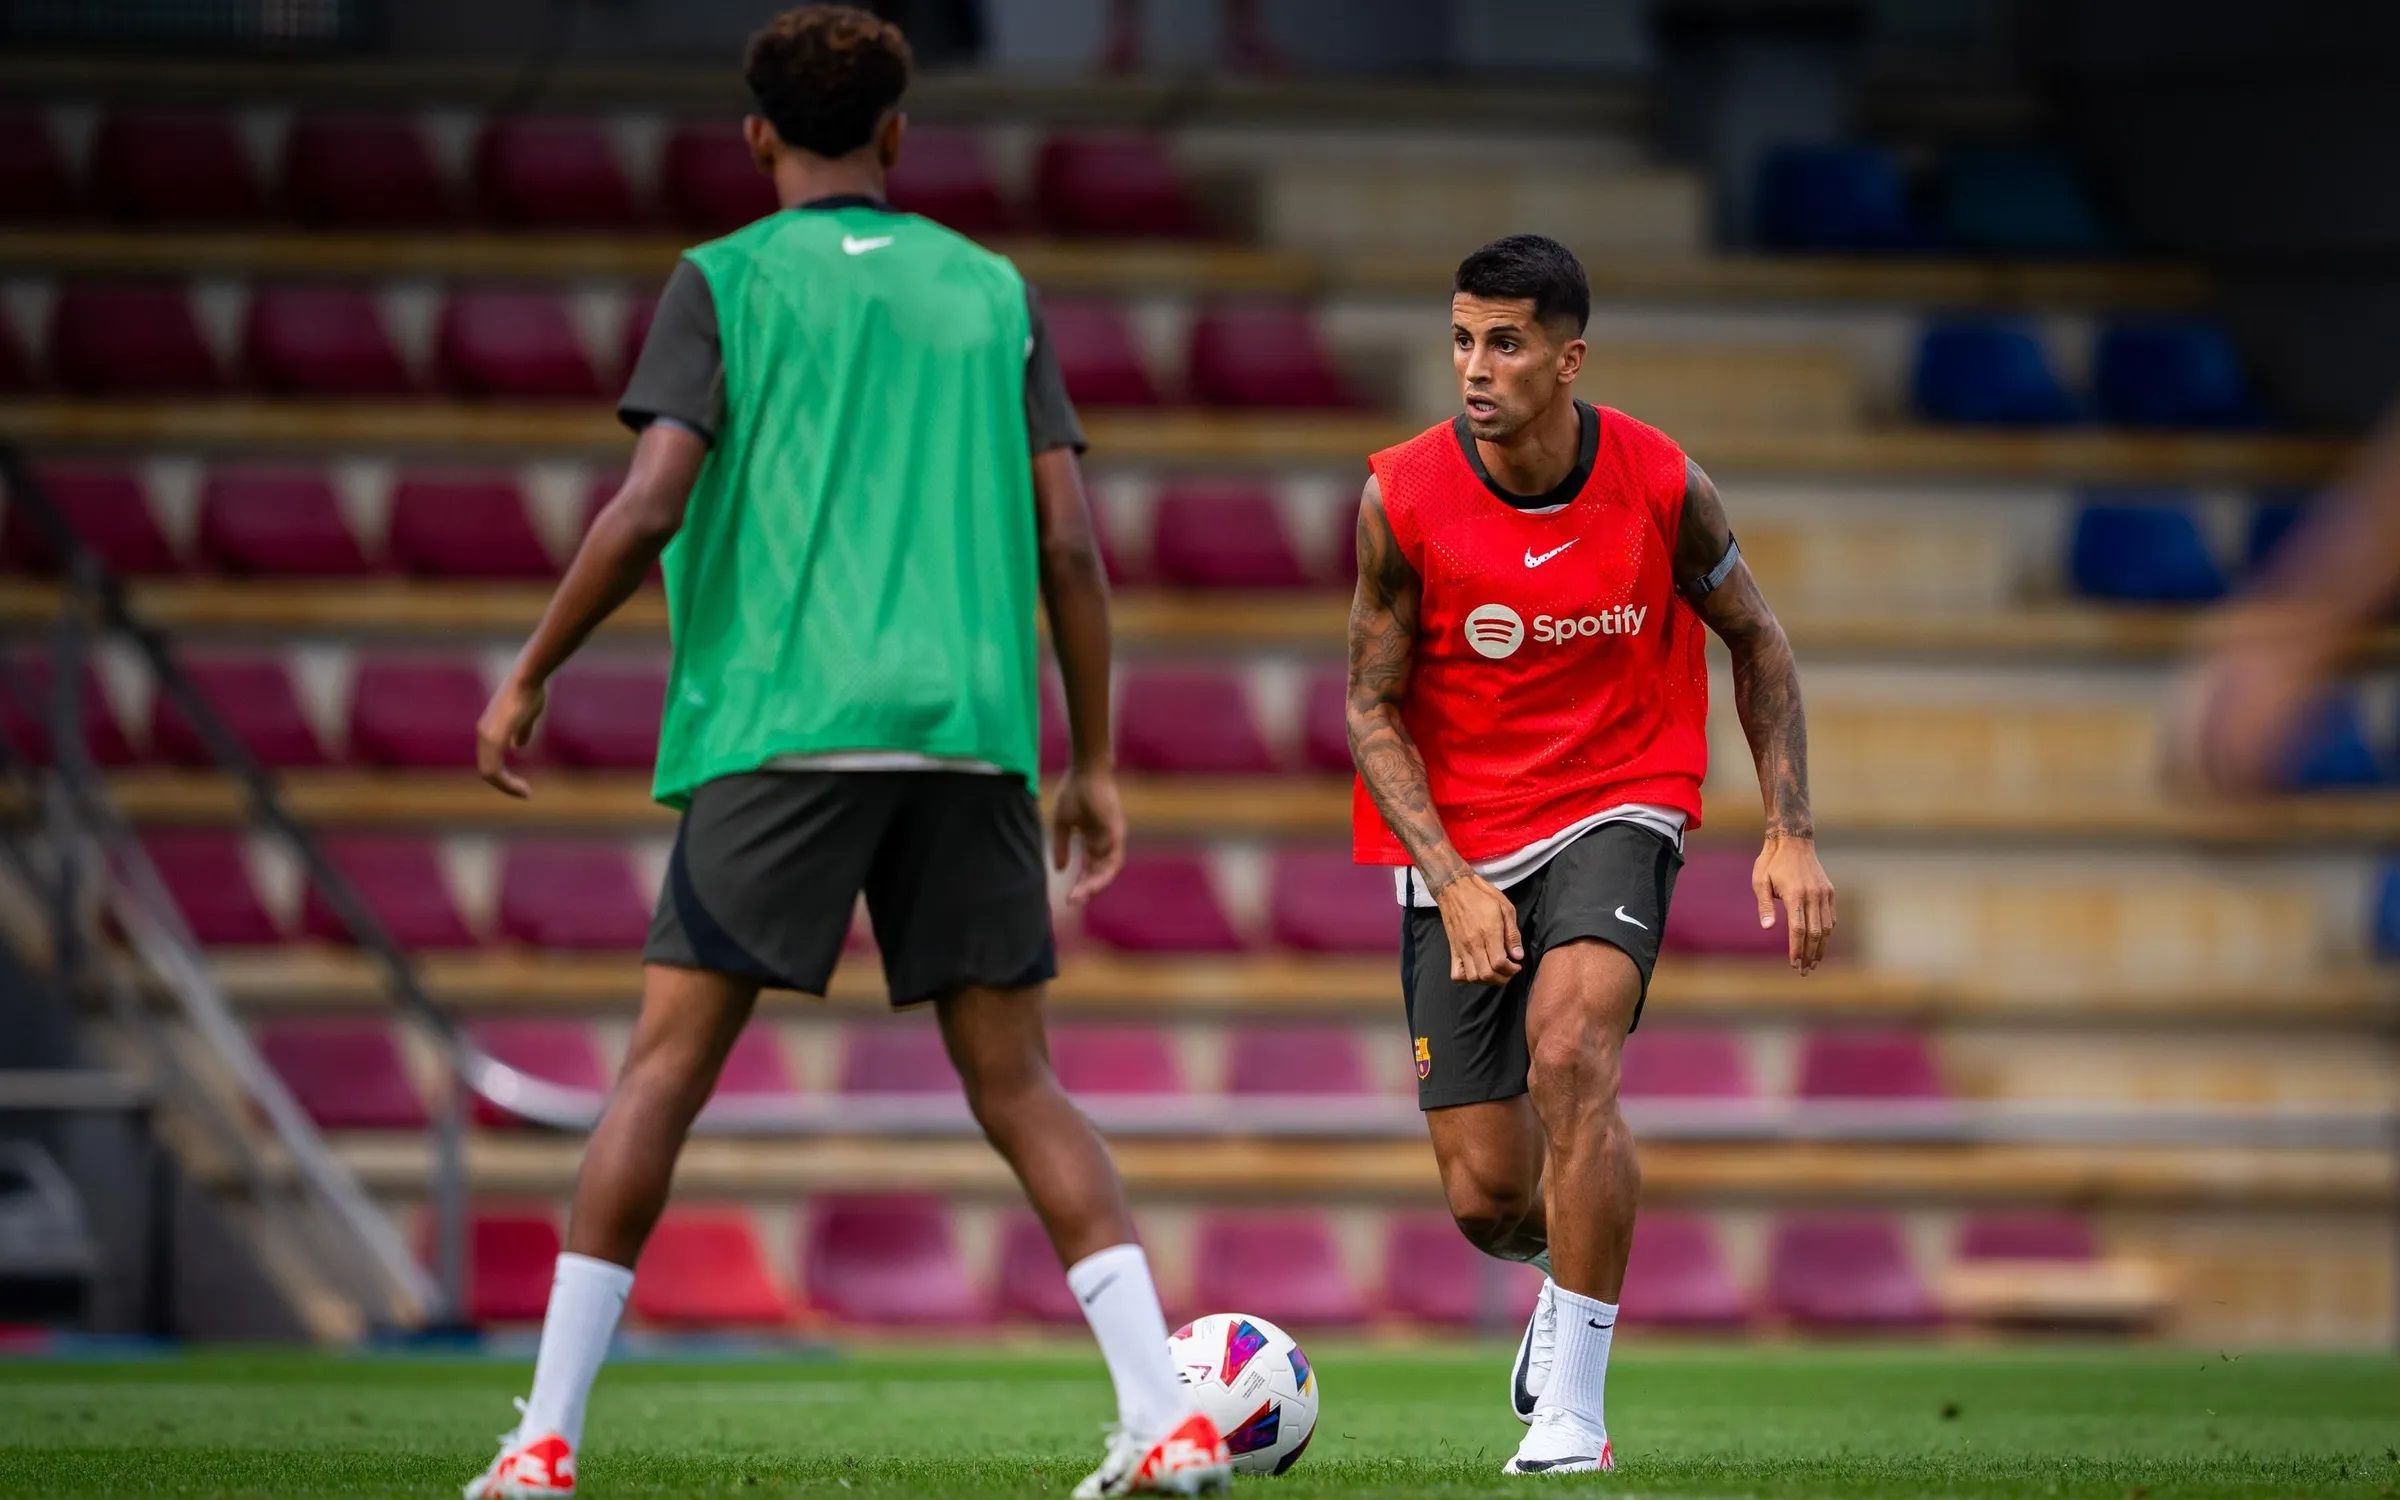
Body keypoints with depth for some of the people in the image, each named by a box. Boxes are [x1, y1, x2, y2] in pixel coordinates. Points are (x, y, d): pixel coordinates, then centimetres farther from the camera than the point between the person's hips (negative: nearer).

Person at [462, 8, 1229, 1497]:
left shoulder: (724, 283, 6)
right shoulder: (992, 291, 15)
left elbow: (651, 506, -6)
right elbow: (1070, 544, 10)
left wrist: (528, 678, 5)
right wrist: (1094, 764, 15)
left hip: (780, 727, -3)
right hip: (972, 731, 3)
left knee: (667, 1062, 1)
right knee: (1015, 1079, 7)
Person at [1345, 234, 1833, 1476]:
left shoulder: (1660, 485, -10)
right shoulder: (1403, 499, -12)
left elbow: (1755, 641, 7)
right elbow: (1373, 709, -5)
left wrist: (1790, 834, -1)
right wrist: (1452, 882, -17)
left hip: (1616, 811, -1)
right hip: (1458, 841, 1)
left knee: (1569, 1057, -30)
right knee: (1486, 1199, 0)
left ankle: (1571, 1404, -21)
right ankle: (1570, 1274, 40)